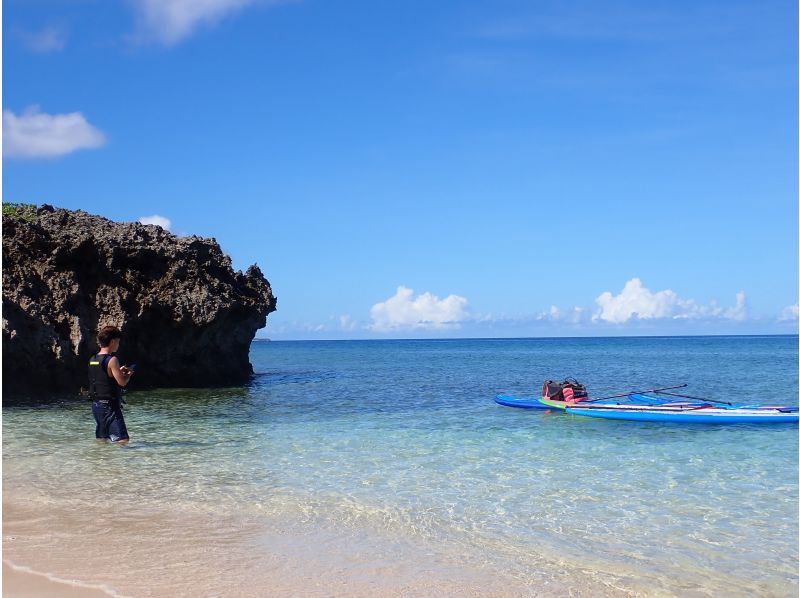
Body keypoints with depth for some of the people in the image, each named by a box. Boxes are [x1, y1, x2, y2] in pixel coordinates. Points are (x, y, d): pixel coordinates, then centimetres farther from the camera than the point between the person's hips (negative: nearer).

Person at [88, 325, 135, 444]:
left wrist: (119, 371, 19)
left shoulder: (93, 359, 9)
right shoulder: (112, 360, -16)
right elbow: (122, 382, -19)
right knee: (122, 439, -11)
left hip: (96, 405, 9)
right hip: (109, 406, -9)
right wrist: (128, 374, 1)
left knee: (101, 439, 17)